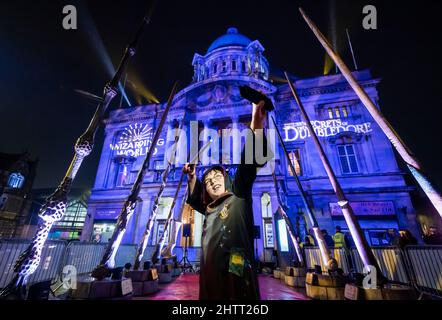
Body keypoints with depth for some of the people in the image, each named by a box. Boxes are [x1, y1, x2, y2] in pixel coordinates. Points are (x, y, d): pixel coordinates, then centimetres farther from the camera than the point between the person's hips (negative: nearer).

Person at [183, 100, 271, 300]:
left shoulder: (239, 196, -1)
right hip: (210, 282, 6)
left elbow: (249, 162, -16)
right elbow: (194, 197, 36)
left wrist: (256, 124, -25)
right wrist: (192, 176, 24)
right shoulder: (209, 210, 14)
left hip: (238, 281, -6)